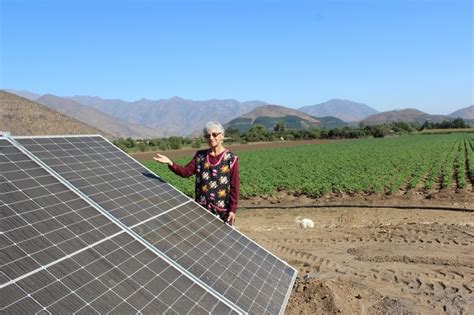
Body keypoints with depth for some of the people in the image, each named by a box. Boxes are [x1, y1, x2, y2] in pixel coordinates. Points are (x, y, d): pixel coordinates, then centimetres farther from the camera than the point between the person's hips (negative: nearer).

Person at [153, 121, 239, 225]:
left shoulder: (231, 159, -7)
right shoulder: (200, 155, 5)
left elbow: (234, 187, -7)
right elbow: (186, 171, -5)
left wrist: (233, 209, -10)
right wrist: (170, 163, -21)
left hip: (222, 208, -3)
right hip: (202, 206, 4)